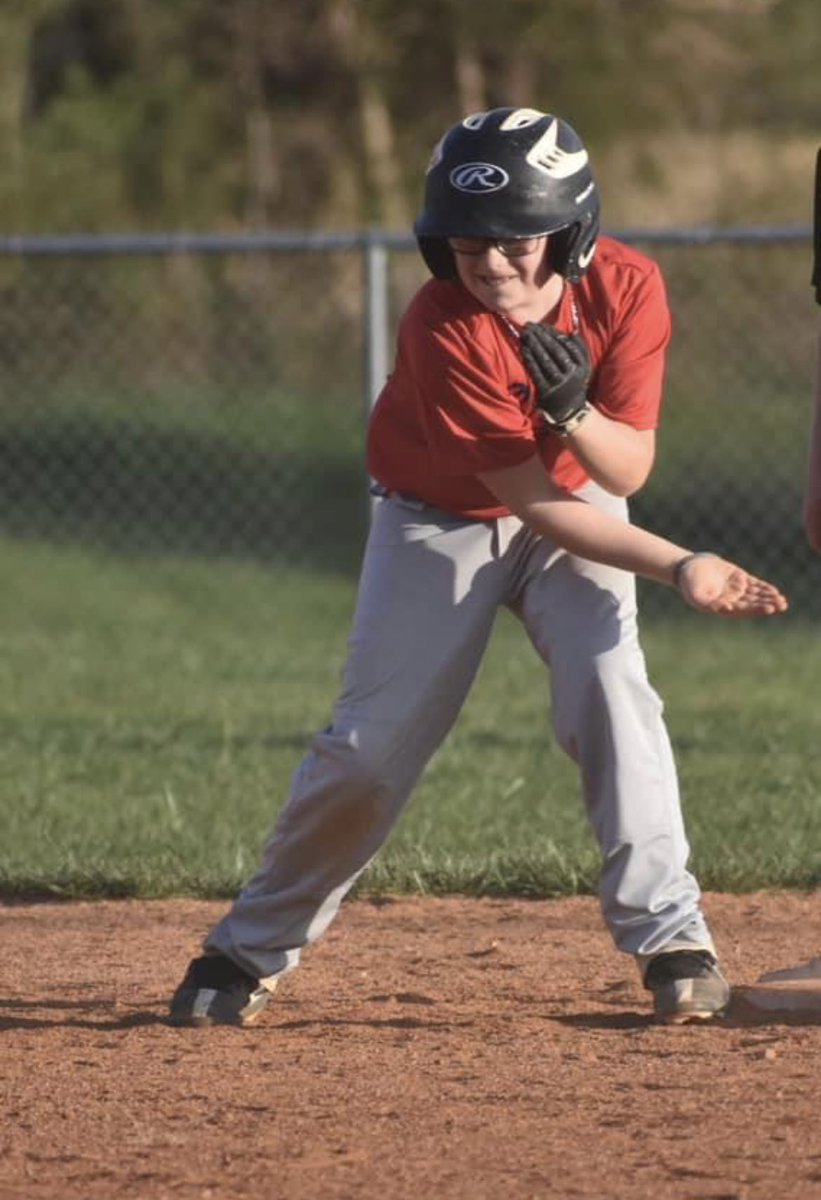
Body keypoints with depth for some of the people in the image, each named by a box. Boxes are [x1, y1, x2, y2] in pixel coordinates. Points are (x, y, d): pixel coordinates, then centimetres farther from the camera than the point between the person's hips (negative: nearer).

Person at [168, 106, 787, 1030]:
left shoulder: (625, 288, -22)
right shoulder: (443, 328, -32)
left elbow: (627, 472, -20)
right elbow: (531, 499, -30)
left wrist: (574, 408, -42)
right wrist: (678, 568, -36)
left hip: (575, 510, 2)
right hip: (438, 524, -2)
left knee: (612, 694, -19)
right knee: (372, 743, -4)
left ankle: (669, 941, -14)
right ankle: (250, 950, 13)